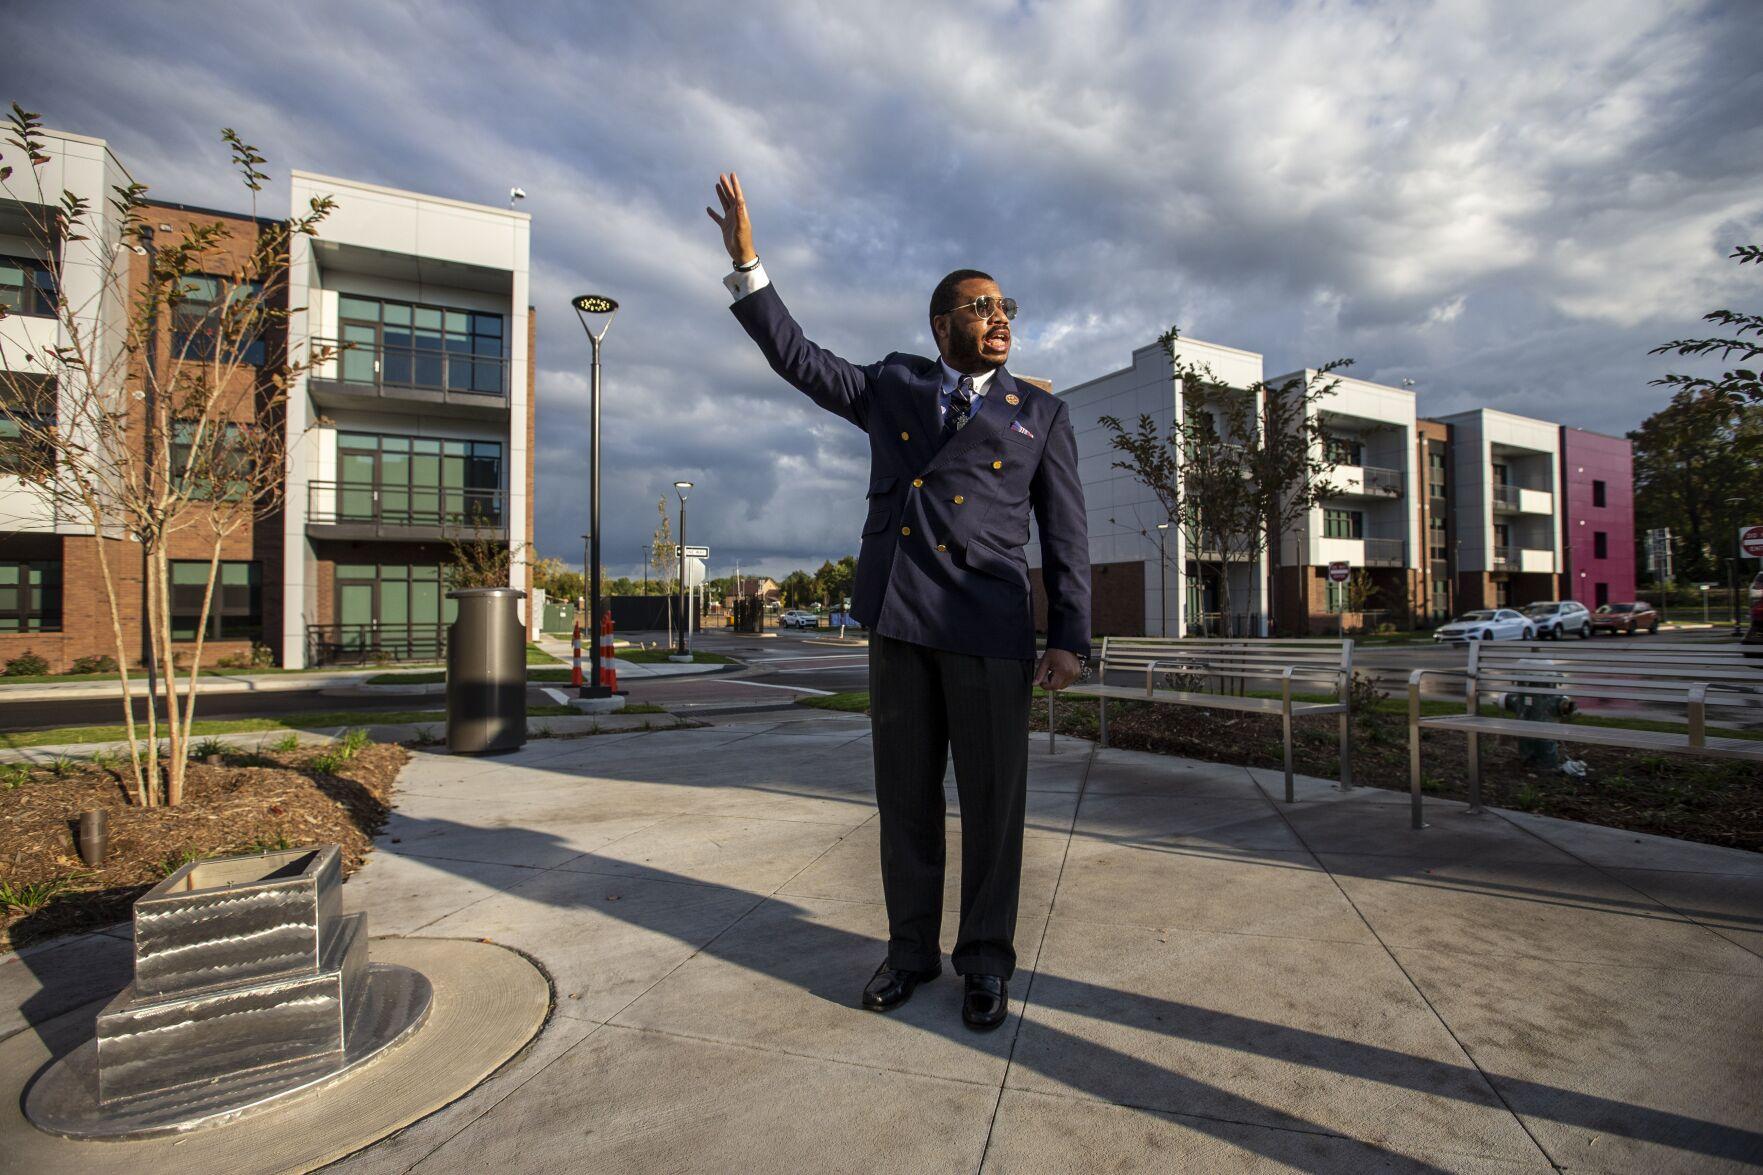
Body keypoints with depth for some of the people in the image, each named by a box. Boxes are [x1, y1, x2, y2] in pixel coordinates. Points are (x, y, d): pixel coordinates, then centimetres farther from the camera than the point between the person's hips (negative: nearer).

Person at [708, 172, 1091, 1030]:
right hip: (897, 618, 2)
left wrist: (1070, 638, -2)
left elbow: (1065, 533, 6)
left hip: (989, 627, -1)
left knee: (992, 797, 4)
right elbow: (798, 360, 16)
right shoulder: (892, 387, 17)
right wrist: (746, 263, 9)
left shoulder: (1039, 413, 11)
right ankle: (911, 949, 27)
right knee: (905, 794, 10)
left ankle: (985, 961, 23)